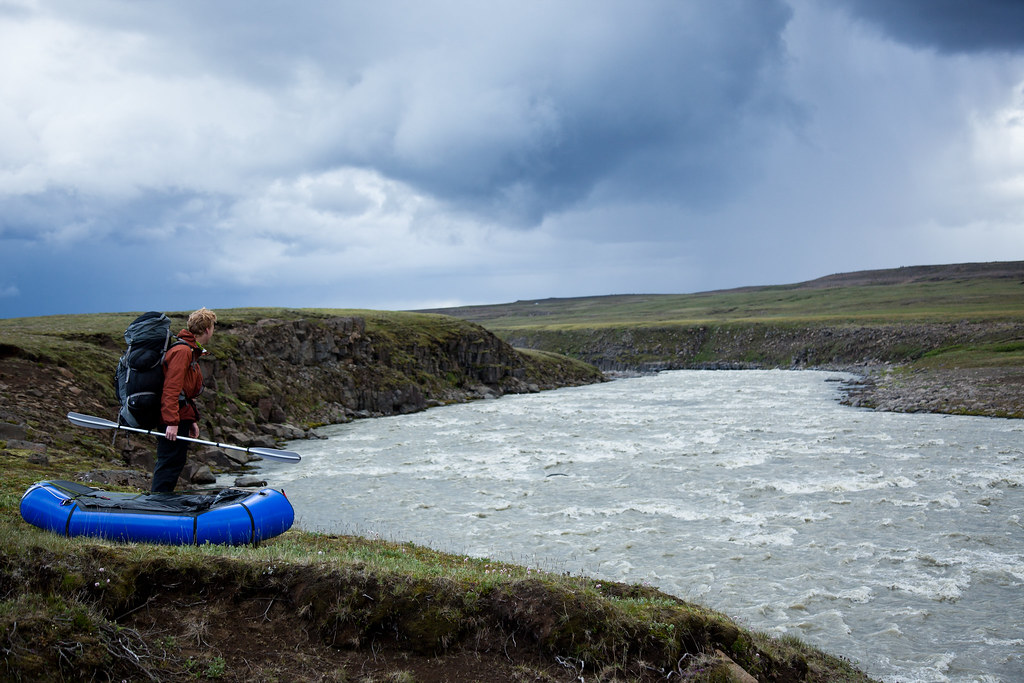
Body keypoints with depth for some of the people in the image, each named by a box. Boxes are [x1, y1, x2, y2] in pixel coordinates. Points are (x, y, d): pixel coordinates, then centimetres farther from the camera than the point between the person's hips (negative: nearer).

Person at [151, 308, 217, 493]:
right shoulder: (182, 351, -15)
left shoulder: (191, 351, 19)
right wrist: (172, 422, -26)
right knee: (169, 464, -7)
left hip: (180, 417, 11)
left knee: (176, 463, 15)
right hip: (174, 421, -11)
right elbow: (171, 389, -22)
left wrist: (191, 420, 20)